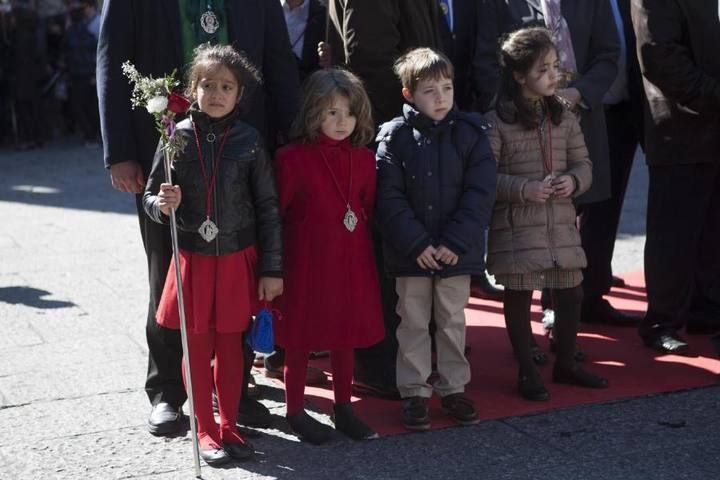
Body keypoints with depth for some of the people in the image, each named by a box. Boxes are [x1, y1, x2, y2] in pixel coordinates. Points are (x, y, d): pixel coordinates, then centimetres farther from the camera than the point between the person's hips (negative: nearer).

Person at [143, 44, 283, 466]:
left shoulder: (249, 141, -5)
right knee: (197, 348, 9)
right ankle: (205, 430, 24)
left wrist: (272, 269, -2)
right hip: (193, 260, 0)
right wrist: (163, 205, -21)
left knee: (231, 346, 11)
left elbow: (268, 208, -2)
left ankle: (229, 426, 26)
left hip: (237, 261, 0)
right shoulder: (177, 139, -6)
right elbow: (151, 197, 4)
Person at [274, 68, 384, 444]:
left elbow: (369, 211, 12)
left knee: (345, 335, 14)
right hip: (305, 261, -4)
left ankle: (343, 409, 28)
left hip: (351, 262, 5)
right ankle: (295, 411, 21)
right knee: (300, 338, 7)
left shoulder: (363, 160, 4)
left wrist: (363, 250, 8)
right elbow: (274, 213, -8)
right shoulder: (292, 158, -11)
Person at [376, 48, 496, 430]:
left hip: (457, 251, 1)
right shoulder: (394, 137, -7)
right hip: (410, 253, -1)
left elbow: (480, 194, -7)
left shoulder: (471, 133, -4)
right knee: (413, 323, 9)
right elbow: (390, 198, -10)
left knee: (452, 321, 14)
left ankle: (453, 388, 27)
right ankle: (414, 392, 19)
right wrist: (417, 244, -16)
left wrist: (455, 243, -14)